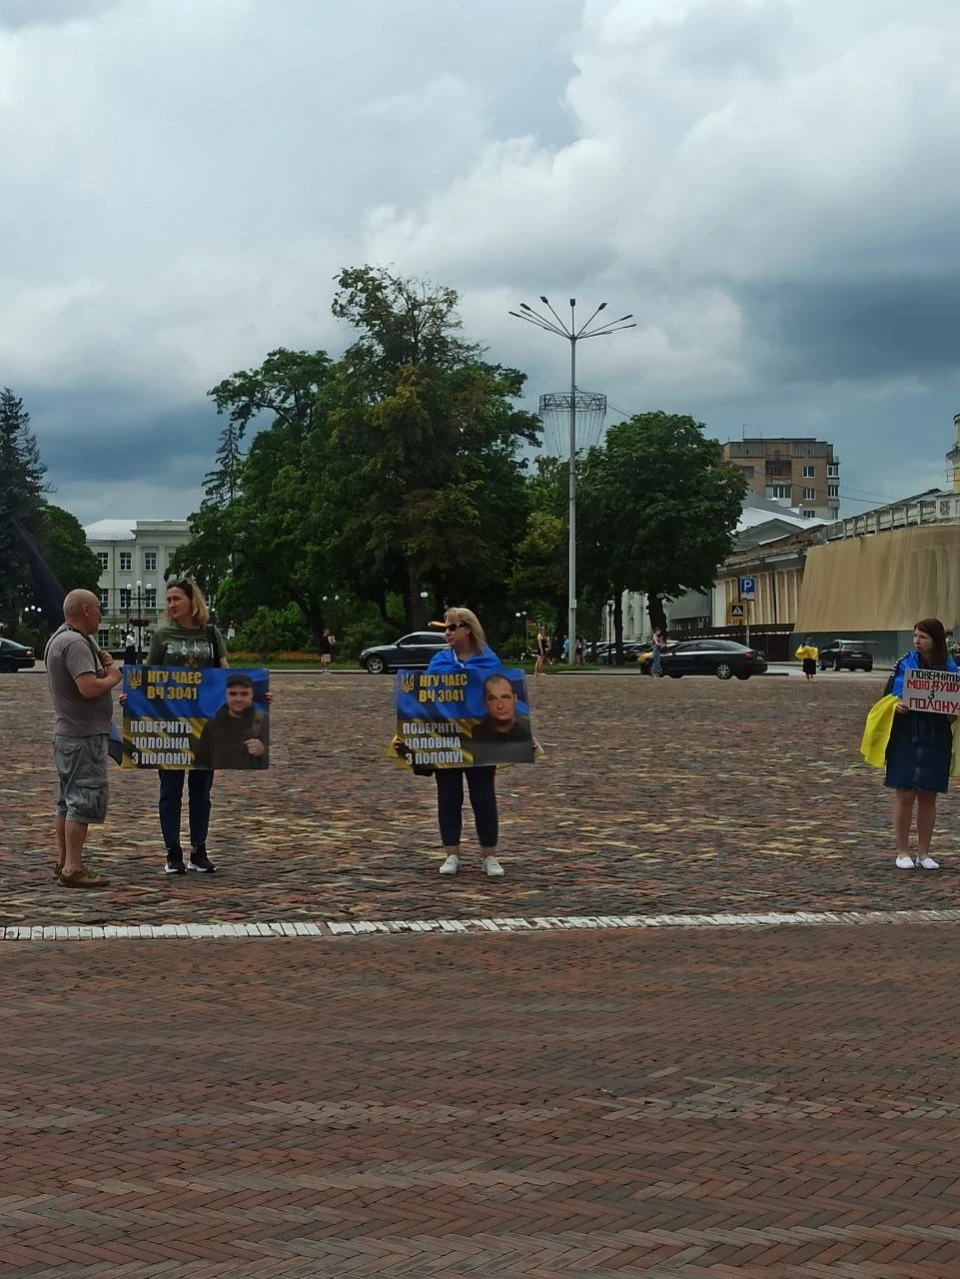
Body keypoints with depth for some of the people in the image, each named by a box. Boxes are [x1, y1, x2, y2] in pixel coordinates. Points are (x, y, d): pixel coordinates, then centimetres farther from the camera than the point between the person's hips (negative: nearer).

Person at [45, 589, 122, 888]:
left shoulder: (59, 639, 15)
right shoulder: (76, 643, -18)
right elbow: (89, 687, -28)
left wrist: (101, 666, 6)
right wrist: (112, 677, -10)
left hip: (68, 733, 11)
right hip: (84, 736, -11)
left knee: (69, 800, 16)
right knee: (85, 800, -10)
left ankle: (63, 862, 22)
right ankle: (73, 868, -11)